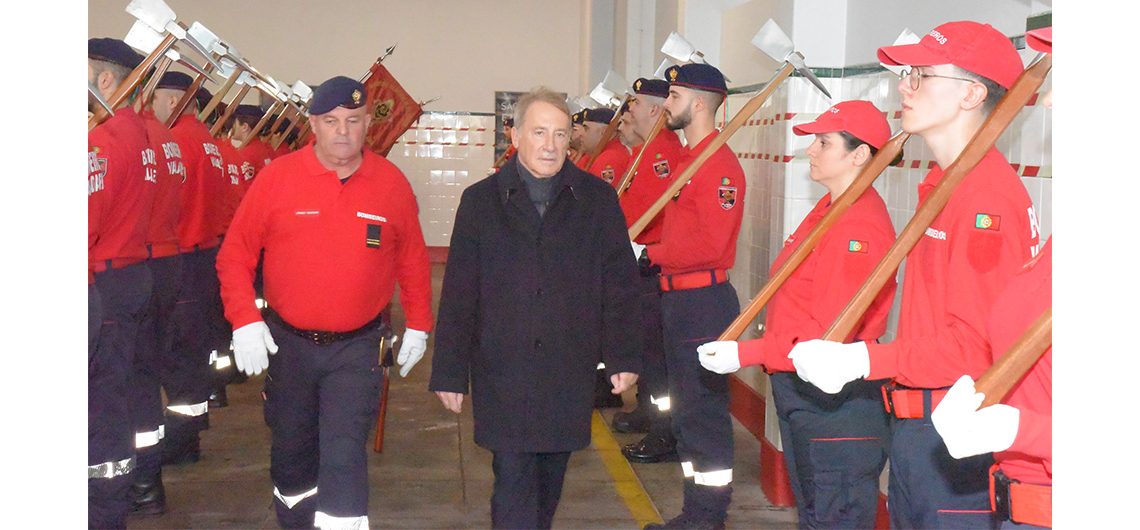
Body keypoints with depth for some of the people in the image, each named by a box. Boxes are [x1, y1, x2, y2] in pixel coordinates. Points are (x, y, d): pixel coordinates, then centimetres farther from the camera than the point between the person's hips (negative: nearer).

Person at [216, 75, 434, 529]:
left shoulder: (392, 183, -5)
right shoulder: (277, 177, -8)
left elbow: (412, 260, 6)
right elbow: (235, 254, -3)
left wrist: (418, 325, 9)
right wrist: (244, 320, -12)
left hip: (356, 346, -1)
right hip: (286, 342, 2)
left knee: (344, 456, -8)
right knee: (291, 448, 19)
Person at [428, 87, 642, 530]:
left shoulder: (598, 200, 3)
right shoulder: (481, 201, 2)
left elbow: (620, 284, 4)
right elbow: (458, 295, 1)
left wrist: (623, 357, -2)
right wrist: (449, 373, -1)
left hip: (570, 373, 1)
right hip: (502, 373, -1)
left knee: (549, 481, 16)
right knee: (512, 483, -2)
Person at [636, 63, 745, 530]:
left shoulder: (719, 166, -16)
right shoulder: (688, 158, 15)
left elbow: (710, 244, -23)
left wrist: (648, 254, -17)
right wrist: (641, 248, 6)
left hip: (704, 302, -10)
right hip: (677, 299, 10)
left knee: (706, 411, -2)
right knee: (686, 409, 16)